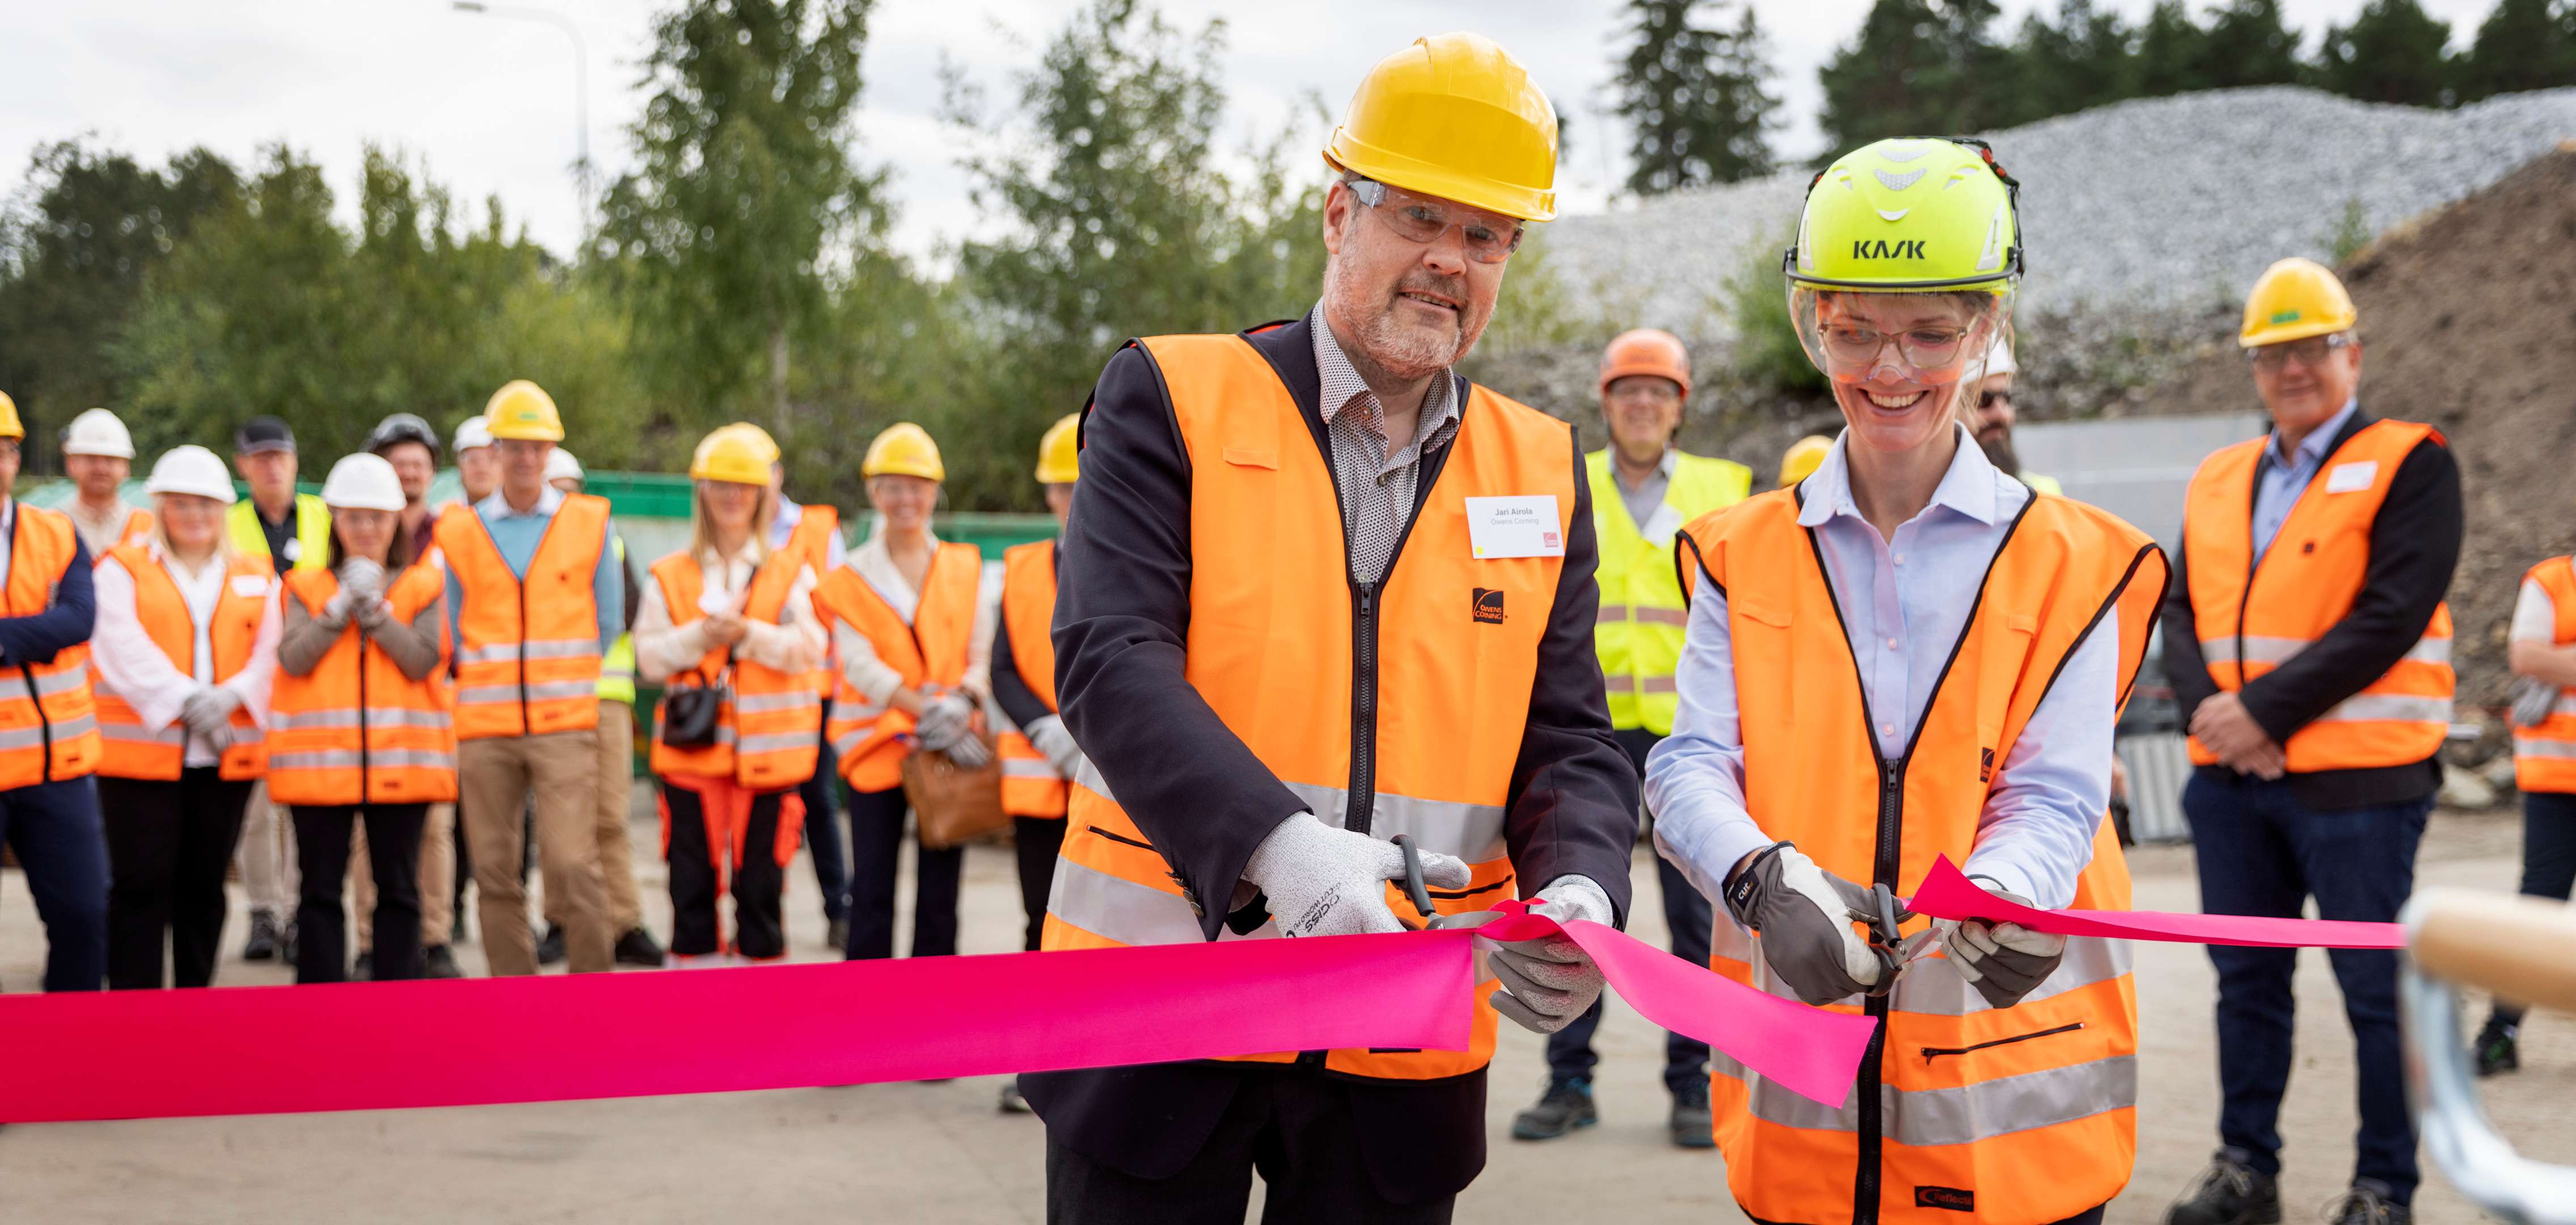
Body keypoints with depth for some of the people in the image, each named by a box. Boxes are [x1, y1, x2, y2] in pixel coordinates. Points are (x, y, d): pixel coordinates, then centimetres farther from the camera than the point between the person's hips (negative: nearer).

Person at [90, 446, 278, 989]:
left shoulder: (257, 577, 14)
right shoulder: (121, 569, 6)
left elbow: (268, 653, 4)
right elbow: (126, 649, -8)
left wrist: (228, 696, -15)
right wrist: (186, 700, -18)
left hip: (228, 756, 3)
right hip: (141, 751, -3)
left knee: (205, 885, 8)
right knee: (141, 884, -6)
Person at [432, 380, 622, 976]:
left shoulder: (590, 523, 6)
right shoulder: (459, 533, 7)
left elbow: (606, 623, 12)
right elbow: (453, 635, 14)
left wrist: (559, 677, 10)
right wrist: (493, 681, 9)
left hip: (565, 724, -2)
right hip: (484, 728, 2)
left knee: (571, 861, -13)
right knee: (495, 871, 3)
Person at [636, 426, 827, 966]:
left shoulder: (791, 572, 7)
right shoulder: (671, 576, 10)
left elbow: (808, 648, -3)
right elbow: (649, 656, 4)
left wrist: (749, 634, -16)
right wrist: (699, 638, -12)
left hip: (768, 750, -1)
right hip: (692, 748, 1)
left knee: (760, 878, 1)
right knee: (693, 880, 3)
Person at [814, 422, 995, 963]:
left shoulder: (965, 569, 10)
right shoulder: (851, 579, 4)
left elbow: (983, 655, 7)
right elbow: (861, 665, -6)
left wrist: (962, 701, -14)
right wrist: (928, 710, -18)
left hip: (953, 745, 2)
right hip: (878, 744, -1)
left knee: (939, 891, 3)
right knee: (872, 890, -2)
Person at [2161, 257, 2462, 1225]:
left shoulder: (2408, 465, -4)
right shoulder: (2218, 482, 15)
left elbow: (2391, 617, -14)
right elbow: (2181, 613, 10)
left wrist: (2268, 710, -17)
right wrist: (2206, 709, -11)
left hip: (2355, 780, -6)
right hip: (2232, 779, 6)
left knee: (2377, 989, 0)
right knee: (2247, 981, 12)